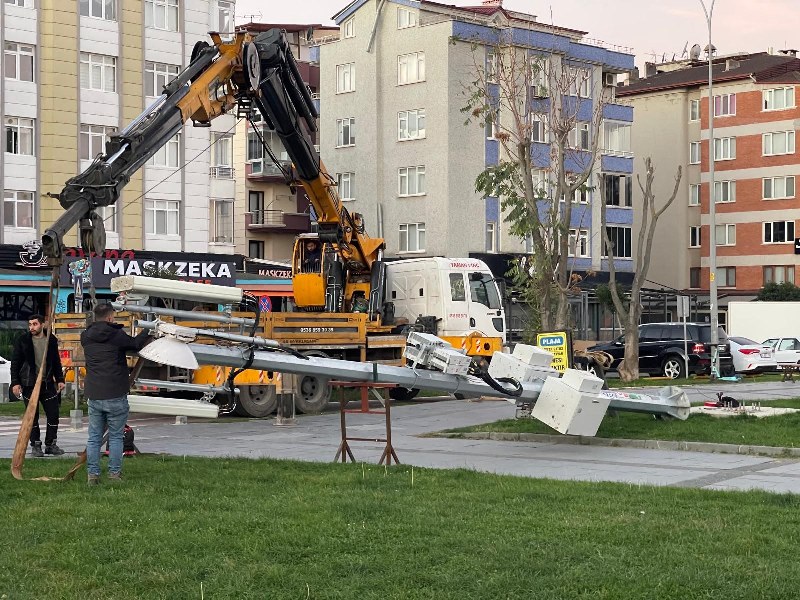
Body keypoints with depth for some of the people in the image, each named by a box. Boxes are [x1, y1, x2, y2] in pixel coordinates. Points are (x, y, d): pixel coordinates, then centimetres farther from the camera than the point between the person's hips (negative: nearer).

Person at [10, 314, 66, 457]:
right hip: (29, 384, -3)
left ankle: (50, 444, 14)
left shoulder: (51, 340, 6)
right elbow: (15, 363, 0)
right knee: (32, 416, 2)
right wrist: (15, 382, -7)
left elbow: (56, 362, 15)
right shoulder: (23, 341, -2)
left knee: (53, 414, 1)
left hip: (48, 383, 3)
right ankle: (35, 446, 11)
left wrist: (60, 379, 9)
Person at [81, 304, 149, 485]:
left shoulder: (86, 337, 5)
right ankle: (114, 473, 11)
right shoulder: (117, 335, -10)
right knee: (116, 437, 7)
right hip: (115, 396, -4)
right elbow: (136, 344, 4)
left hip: (94, 396, 4)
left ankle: (92, 474, 9)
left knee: (94, 437, 9)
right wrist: (147, 331, 19)